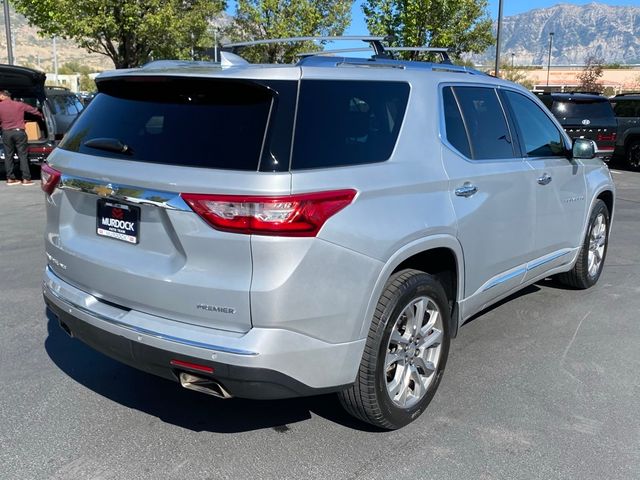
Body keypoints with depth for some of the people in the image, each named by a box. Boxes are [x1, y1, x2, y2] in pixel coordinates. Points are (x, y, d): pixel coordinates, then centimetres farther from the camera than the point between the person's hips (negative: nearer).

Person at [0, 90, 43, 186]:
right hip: (19, 132, 0)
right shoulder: (19, 105, 2)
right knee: (23, 155, 1)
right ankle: (26, 179, -2)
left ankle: (10, 179, 9)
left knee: (8, 156, 8)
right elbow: (33, 110, 14)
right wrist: (41, 116, 33)